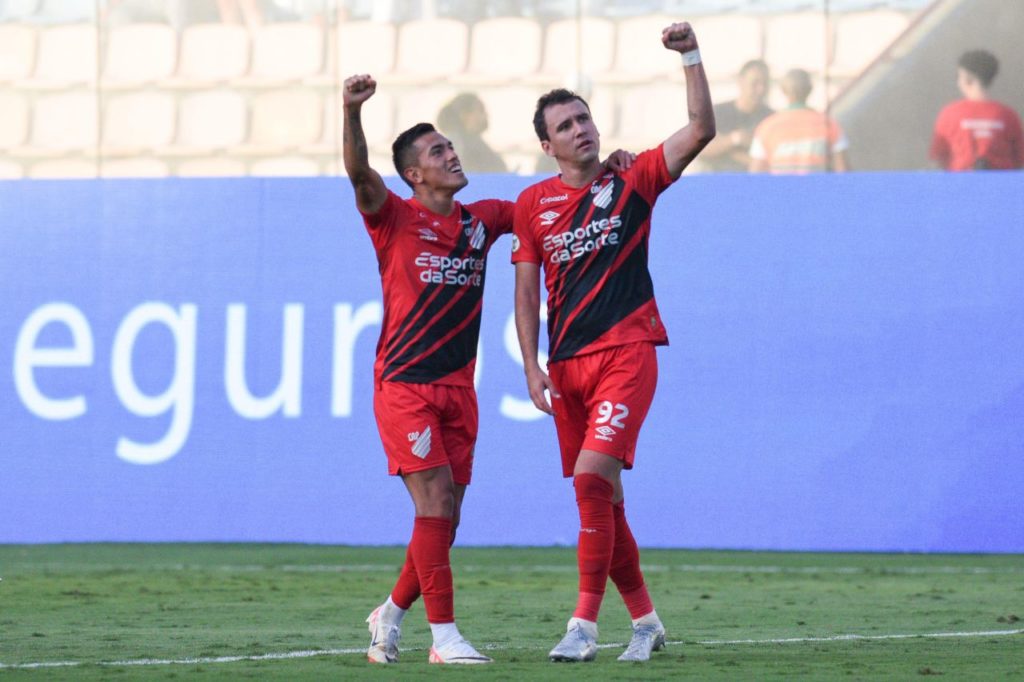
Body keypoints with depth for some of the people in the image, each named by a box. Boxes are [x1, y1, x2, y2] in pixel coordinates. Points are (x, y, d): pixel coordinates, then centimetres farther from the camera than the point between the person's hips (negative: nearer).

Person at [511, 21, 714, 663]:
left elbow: (702, 130, -6)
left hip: (627, 352, -4)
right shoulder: (533, 204, 9)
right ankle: (645, 619, 20)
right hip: (567, 363, 4)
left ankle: (585, 623, -19)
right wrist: (531, 365, 2)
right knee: (601, 497, 6)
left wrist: (691, 57, -12)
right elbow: (527, 292, 10)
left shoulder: (633, 183, 3)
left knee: (593, 472, -20)